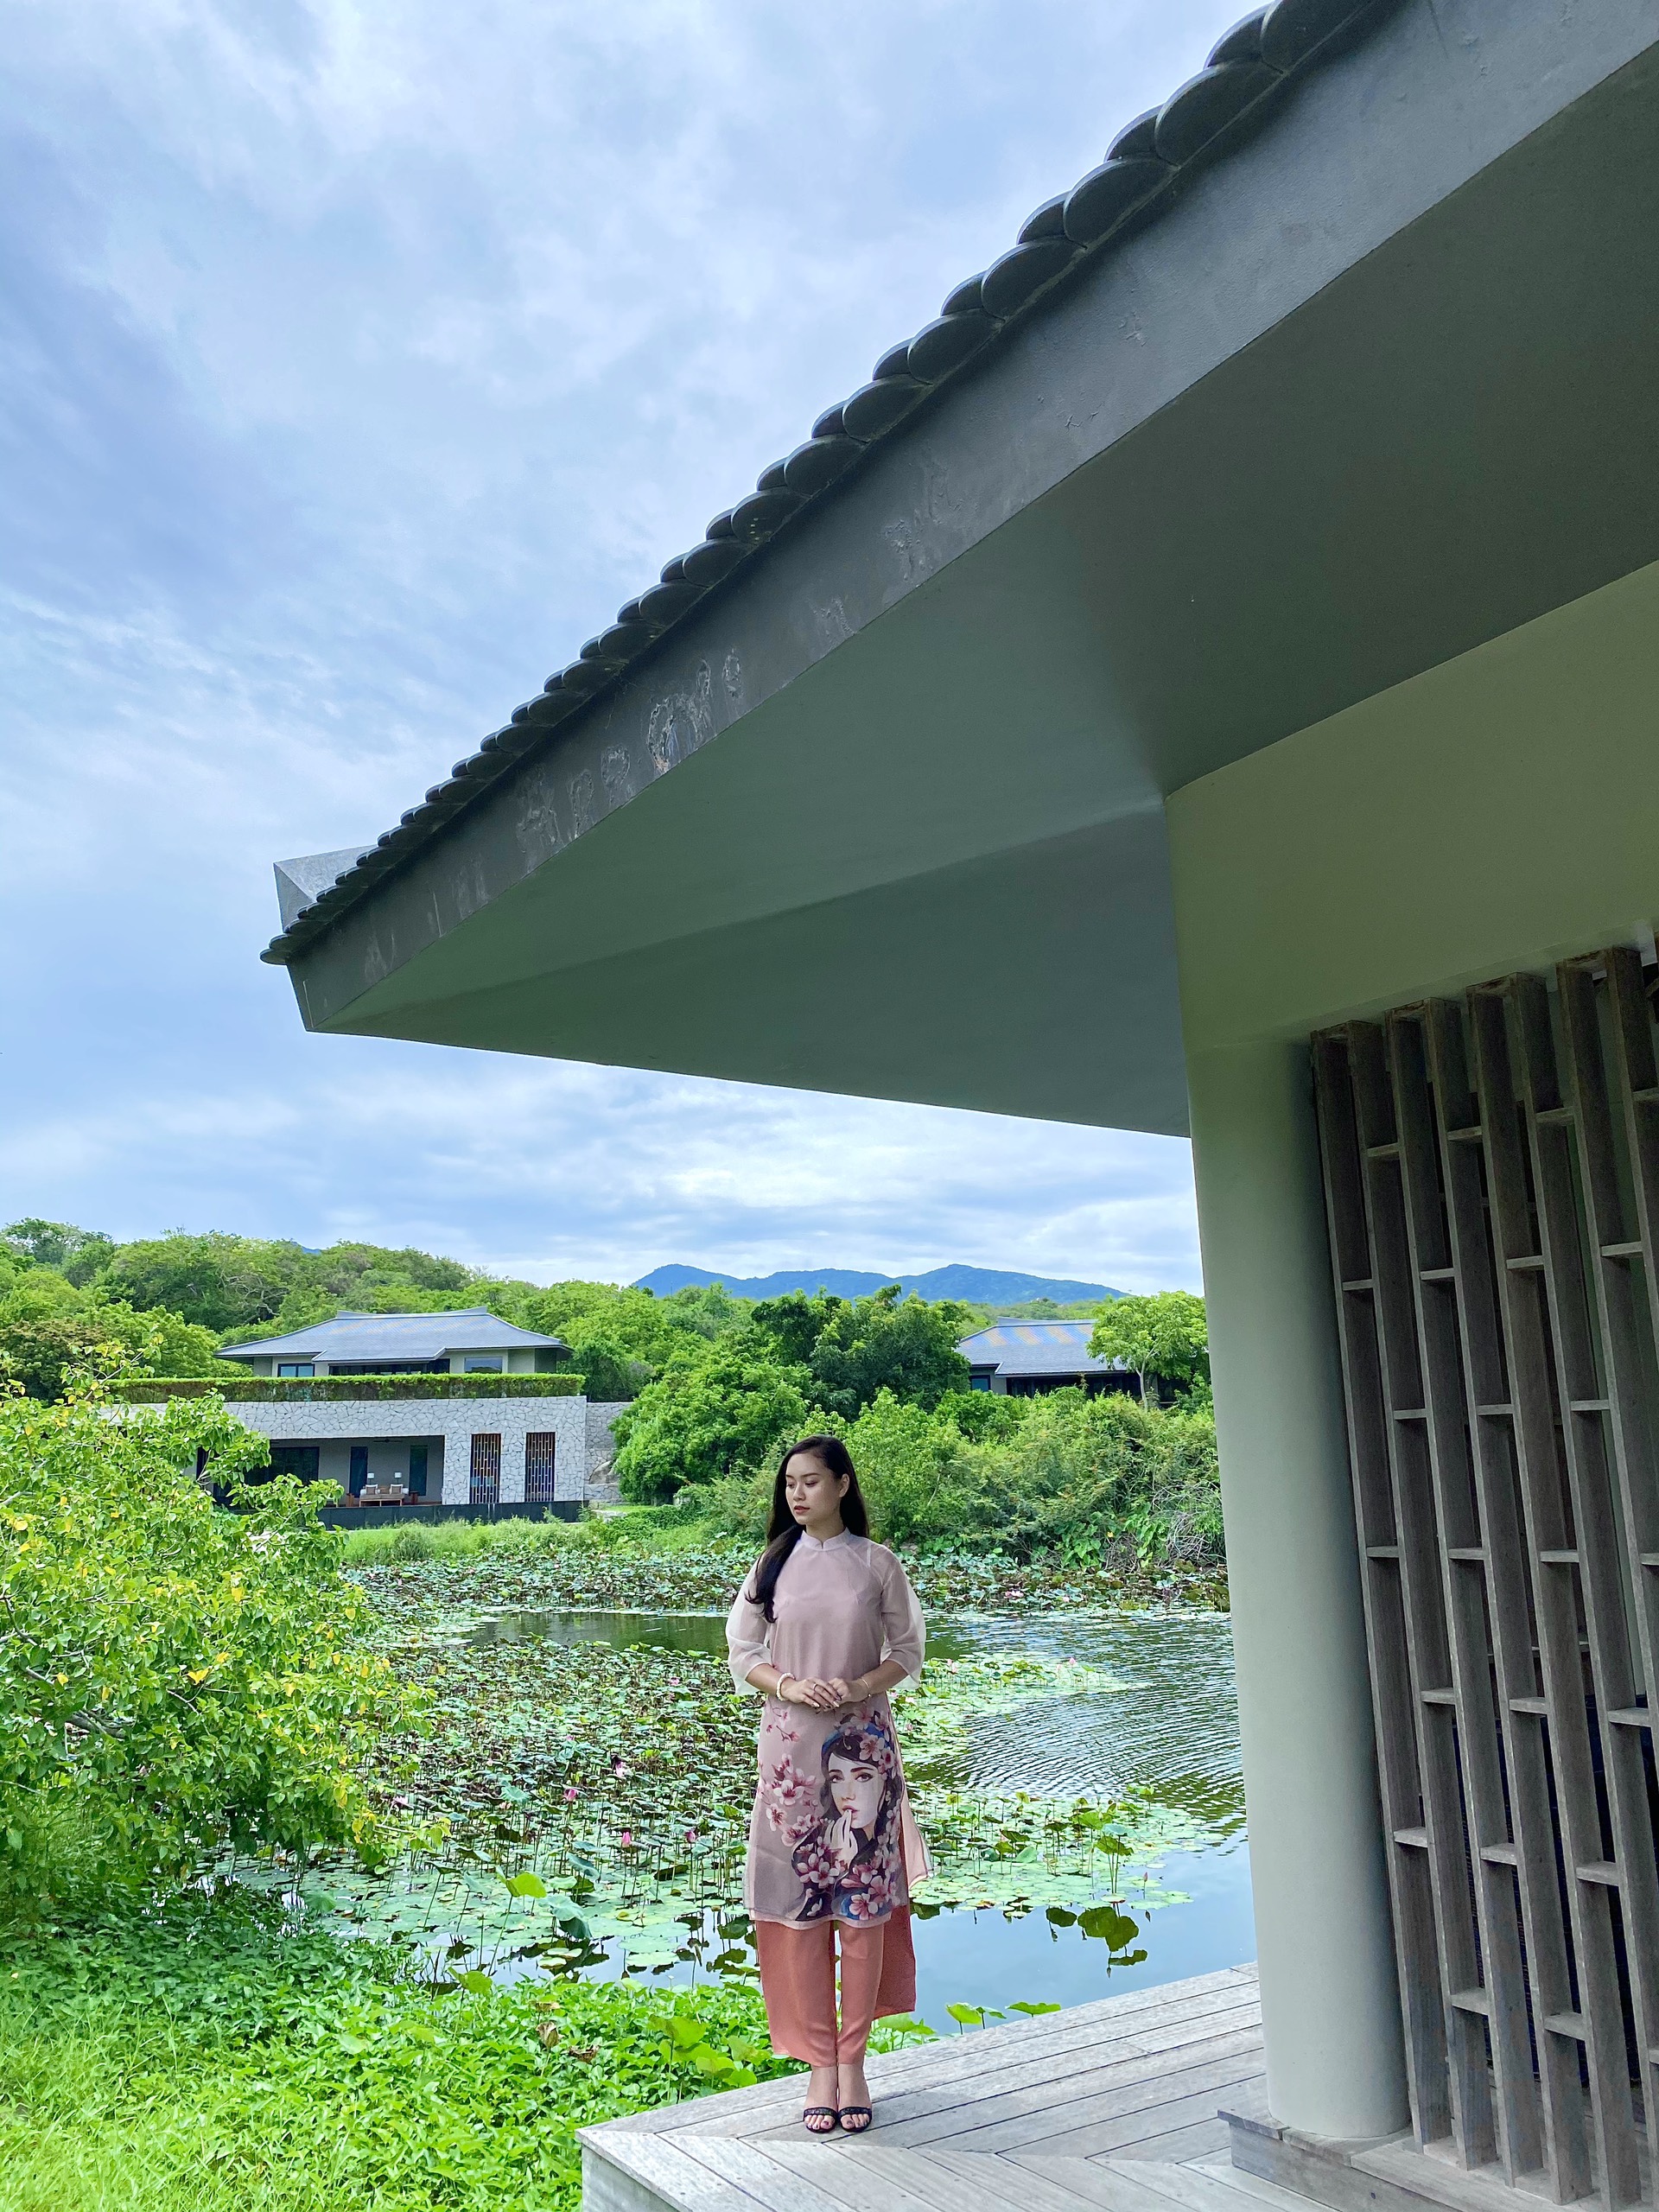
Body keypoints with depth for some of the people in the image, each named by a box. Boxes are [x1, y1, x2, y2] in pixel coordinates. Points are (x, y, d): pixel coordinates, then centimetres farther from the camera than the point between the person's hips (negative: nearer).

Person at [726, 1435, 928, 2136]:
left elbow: (908, 1651, 4)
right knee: (798, 1900, 3)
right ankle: (819, 2062, 15)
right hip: (791, 1744, 1)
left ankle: (853, 2059, 16)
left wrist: (864, 1686, -14)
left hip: (861, 1744, -1)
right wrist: (788, 1685, -13)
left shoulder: (876, 1563, 0)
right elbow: (741, 1653, 5)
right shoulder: (774, 1563, 3)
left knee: (864, 1899, 2)